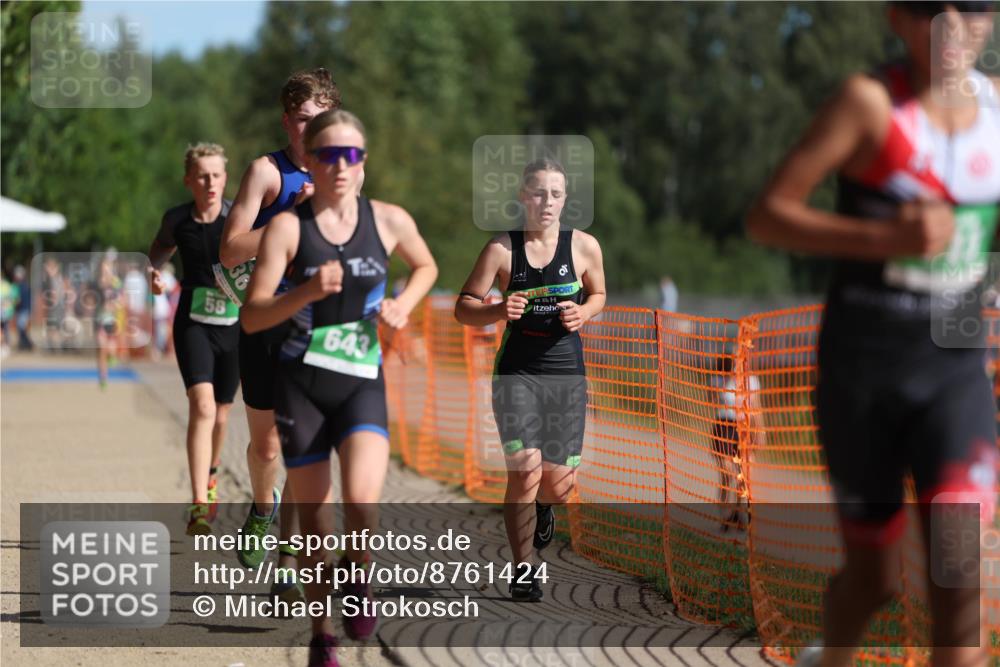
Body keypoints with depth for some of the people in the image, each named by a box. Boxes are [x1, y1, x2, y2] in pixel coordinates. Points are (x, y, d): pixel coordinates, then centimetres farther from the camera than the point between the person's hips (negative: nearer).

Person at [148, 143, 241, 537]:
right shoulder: (177, 220, -3)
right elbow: (162, 248, 18)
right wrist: (154, 270, -2)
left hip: (234, 324, 1)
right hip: (193, 323, -1)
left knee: (221, 411, 15)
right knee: (202, 406, -19)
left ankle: (211, 474, 47)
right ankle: (200, 505, -24)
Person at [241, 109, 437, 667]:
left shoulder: (389, 221, 0)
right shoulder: (288, 227, -7)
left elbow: (427, 267, 21)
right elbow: (252, 317, -11)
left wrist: (403, 306, 2)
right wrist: (308, 291, -27)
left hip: (363, 384, 1)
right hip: (301, 384, 0)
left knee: (363, 503, -23)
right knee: (314, 514, 7)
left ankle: (359, 577, 9)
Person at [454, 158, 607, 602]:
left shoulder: (584, 247, 0)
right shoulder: (501, 248, -4)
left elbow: (598, 294, 18)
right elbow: (463, 308, 0)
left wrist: (582, 313, -5)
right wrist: (499, 311, -20)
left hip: (566, 372, 2)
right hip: (517, 371, -2)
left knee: (557, 483, 2)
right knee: (525, 471, -15)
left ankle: (544, 507, 41)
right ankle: (523, 571, 0)